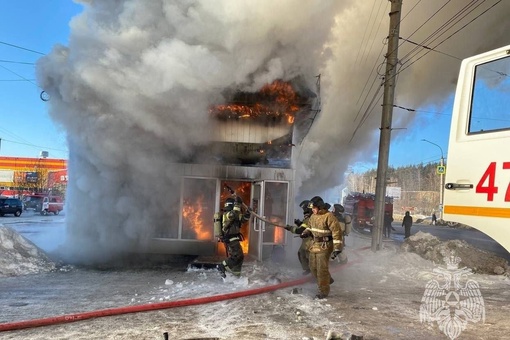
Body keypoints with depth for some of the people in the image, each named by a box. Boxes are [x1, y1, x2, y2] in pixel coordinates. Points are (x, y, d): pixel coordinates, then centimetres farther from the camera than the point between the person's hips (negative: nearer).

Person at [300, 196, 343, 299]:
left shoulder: (329, 216, -19)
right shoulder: (313, 216, 7)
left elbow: (337, 232, -20)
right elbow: (309, 226, 23)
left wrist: (337, 248, -22)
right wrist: (306, 232, 0)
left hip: (324, 246, -8)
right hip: (314, 245, 8)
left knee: (322, 269, -5)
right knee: (313, 267, 15)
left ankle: (324, 291, 9)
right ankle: (327, 280, 39)